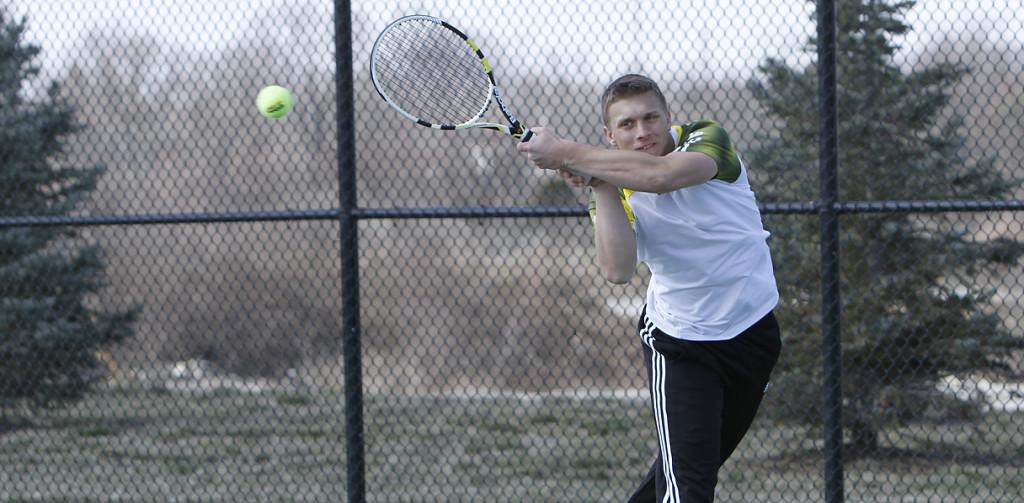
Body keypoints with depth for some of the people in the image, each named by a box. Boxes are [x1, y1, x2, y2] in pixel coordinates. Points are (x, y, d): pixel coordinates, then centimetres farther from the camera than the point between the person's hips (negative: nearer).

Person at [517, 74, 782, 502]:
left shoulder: (706, 139, -16)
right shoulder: (614, 190, -10)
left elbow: (661, 175, -39)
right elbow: (618, 270, -28)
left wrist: (566, 153, -38)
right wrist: (601, 188, -32)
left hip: (752, 333, 1)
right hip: (679, 341, -1)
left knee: (695, 468, 16)